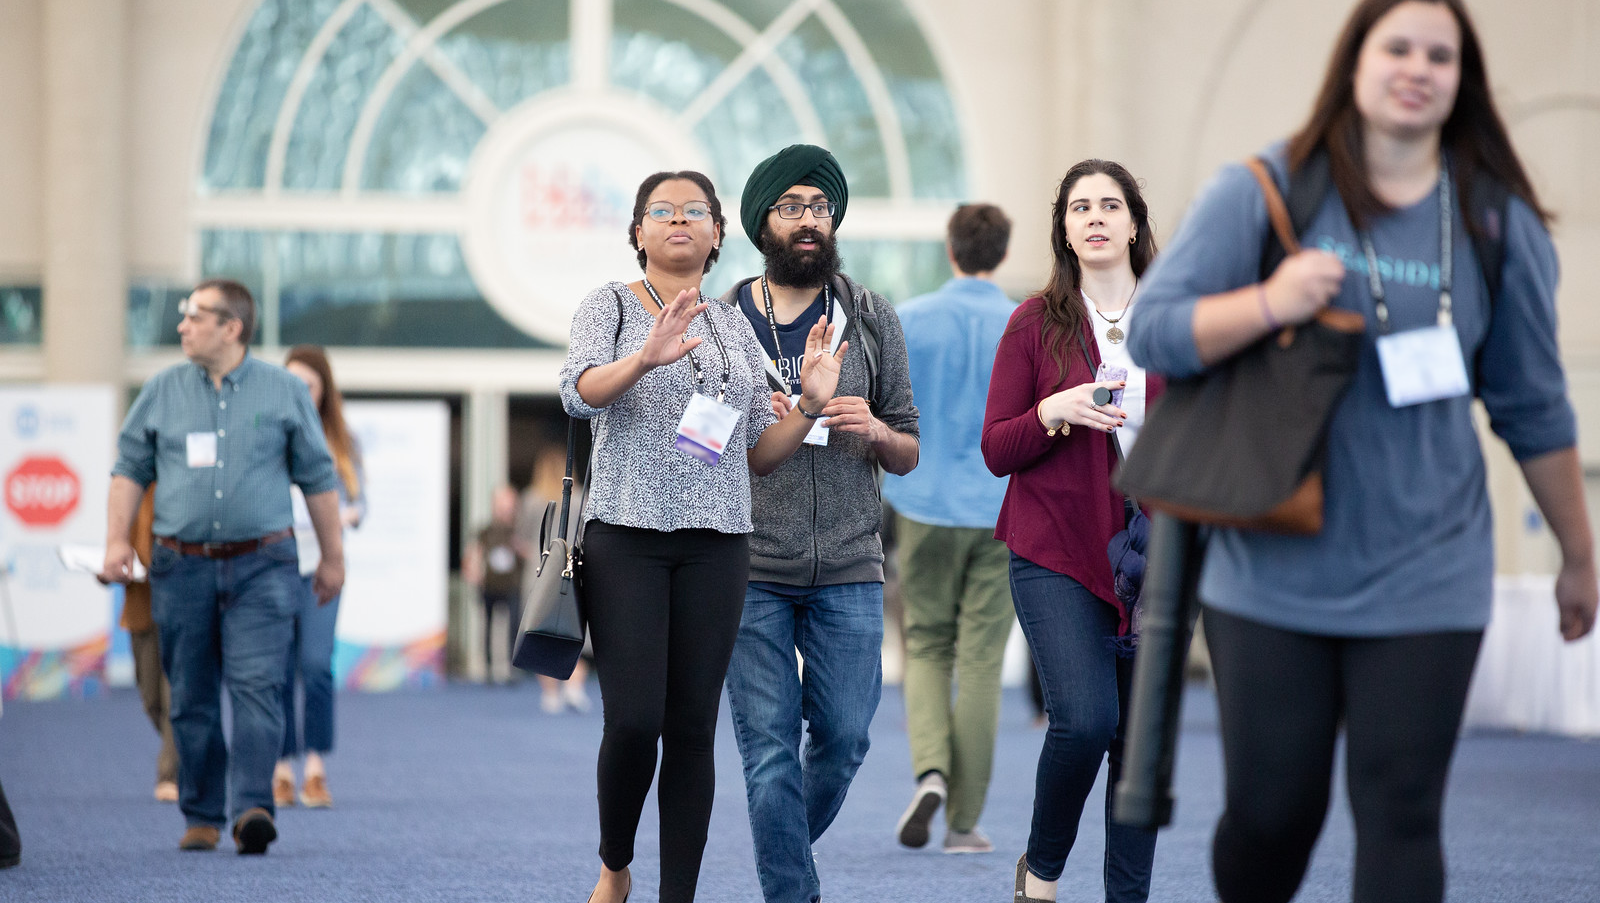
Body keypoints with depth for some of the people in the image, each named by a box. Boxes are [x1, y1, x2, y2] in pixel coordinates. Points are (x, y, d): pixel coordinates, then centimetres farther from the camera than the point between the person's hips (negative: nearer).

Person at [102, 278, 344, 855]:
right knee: (192, 699, 5)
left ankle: (252, 808, -21)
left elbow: (318, 478, 9)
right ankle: (202, 816, 15)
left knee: (257, 687, -15)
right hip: (181, 566, 2)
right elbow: (130, 469, 12)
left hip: (260, 568, -2)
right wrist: (117, 539, -1)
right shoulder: (162, 391, 9)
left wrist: (333, 558, 11)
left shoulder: (284, 392, 4)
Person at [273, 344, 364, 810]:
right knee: (277, 670, -1)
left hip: (319, 565, 0)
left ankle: (317, 769, -5)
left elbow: (359, 500, 14)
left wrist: (348, 515, -7)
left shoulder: (342, 440, 10)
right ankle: (282, 771, 8)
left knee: (316, 663, -13)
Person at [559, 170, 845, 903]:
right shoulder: (611, 305, 5)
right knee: (634, 720, -11)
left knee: (692, 728, 1)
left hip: (715, 545, 4)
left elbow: (758, 454, 16)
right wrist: (646, 358, -33)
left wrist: (809, 407, -2)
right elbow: (579, 391, -15)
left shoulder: (735, 327, 16)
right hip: (626, 538, -3)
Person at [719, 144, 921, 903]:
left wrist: (873, 430, -10)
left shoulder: (872, 320, 9)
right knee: (769, 749, -4)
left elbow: (908, 456, 12)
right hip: (751, 570, -1)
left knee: (843, 739, 3)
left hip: (849, 571, 1)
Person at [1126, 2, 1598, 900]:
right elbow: (1153, 330, -5)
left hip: (1424, 582, 1)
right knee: (1269, 814, 2)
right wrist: (1268, 304, -22)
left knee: (1400, 817, -4)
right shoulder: (1260, 193, 1)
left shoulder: (1500, 226, 6)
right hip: (1273, 579, -1)